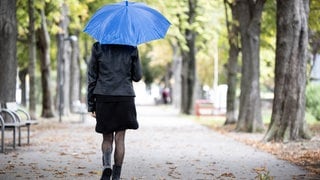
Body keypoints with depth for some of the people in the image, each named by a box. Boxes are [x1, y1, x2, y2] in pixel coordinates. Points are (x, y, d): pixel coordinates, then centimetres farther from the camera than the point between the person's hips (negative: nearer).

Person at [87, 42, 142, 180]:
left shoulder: (98, 47, -1)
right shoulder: (131, 48, -1)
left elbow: (92, 78, 1)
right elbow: (137, 76, 6)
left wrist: (91, 105, 6)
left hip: (103, 98, 0)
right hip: (125, 97, 0)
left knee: (107, 138, 11)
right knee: (119, 138, 6)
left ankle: (106, 165, -13)